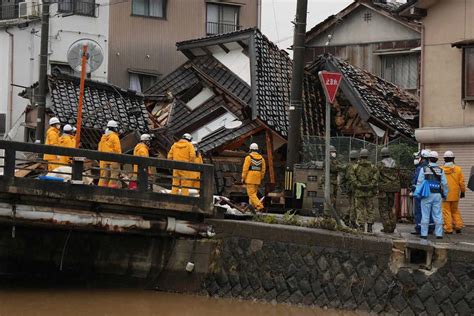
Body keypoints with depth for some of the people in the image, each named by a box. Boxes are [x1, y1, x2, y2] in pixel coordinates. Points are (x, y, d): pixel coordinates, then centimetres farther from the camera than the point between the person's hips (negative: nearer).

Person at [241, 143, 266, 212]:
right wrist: (261, 179, 17)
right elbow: (263, 169, 9)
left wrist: (243, 178, -4)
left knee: (251, 193, -7)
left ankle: (259, 206, -21)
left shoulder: (248, 157, -8)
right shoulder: (261, 158, 9)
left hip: (249, 178, -6)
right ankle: (252, 206, 17)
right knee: (254, 192, 17)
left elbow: (245, 169, -11)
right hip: (257, 179, 6)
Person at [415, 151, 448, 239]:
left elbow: (419, 182, -3)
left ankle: (424, 233, 2)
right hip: (437, 195, 2)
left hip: (427, 195, -2)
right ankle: (439, 233, 5)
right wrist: (445, 194, 16)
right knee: (438, 215, 5)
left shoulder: (424, 169, -2)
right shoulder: (440, 171, 5)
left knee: (425, 215, 2)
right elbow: (444, 184, 6)